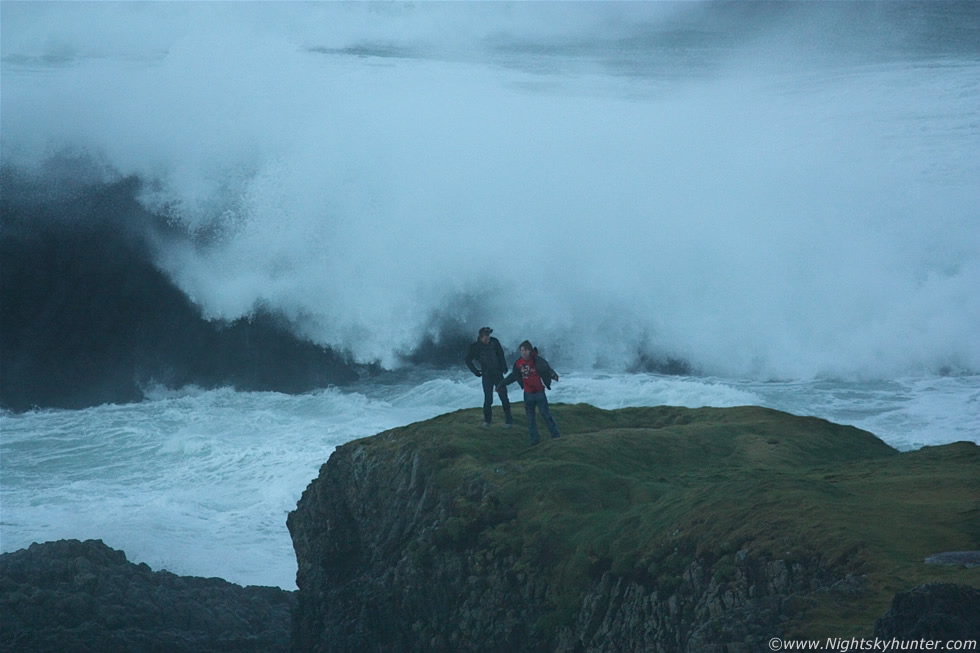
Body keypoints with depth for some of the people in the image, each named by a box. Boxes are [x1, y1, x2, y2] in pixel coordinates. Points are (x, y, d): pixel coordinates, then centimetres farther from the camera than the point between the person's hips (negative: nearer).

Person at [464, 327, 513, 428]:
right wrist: (475, 371, 1)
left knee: (503, 397, -3)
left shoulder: (494, 342, -7)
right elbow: (468, 360, 5)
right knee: (488, 399, -1)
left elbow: (501, 354, 8)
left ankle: (508, 420, 4)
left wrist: (503, 367, 5)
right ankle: (487, 419, 19)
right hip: (487, 376, -1)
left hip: (498, 374, 1)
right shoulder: (475, 347, -9)